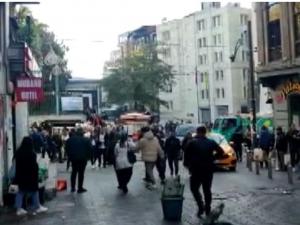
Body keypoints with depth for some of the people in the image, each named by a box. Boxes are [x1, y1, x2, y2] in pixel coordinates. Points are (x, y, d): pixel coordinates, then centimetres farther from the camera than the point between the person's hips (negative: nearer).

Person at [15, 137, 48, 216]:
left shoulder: (18, 152, 1)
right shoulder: (31, 153, -18)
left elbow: (17, 165, 9)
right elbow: (34, 165, -17)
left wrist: (18, 175, 16)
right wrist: (35, 175, -7)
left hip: (20, 175, 6)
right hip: (30, 175, -6)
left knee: (21, 191, 12)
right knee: (34, 191, 8)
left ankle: (19, 209, 10)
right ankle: (37, 207, 17)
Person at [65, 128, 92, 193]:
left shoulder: (70, 139, 1)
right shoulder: (86, 140, -8)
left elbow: (67, 148, 5)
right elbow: (89, 149, -7)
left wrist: (70, 156, 12)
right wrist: (87, 157, 5)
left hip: (73, 158, 3)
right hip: (83, 158, -3)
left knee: (74, 172, 15)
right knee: (81, 173, 1)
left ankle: (72, 188, 16)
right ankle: (80, 188, 3)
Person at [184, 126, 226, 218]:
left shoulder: (192, 143, -7)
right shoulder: (211, 143, 1)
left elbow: (187, 155, -8)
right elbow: (221, 152, 2)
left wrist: (186, 164, 8)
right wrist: (213, 158, 11)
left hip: (196, 170, -3)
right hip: (209, 170, 3)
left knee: (194, 188, 11)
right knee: (207, 190, 14)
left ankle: (201, 206, -5)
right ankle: (207, 210, 18)